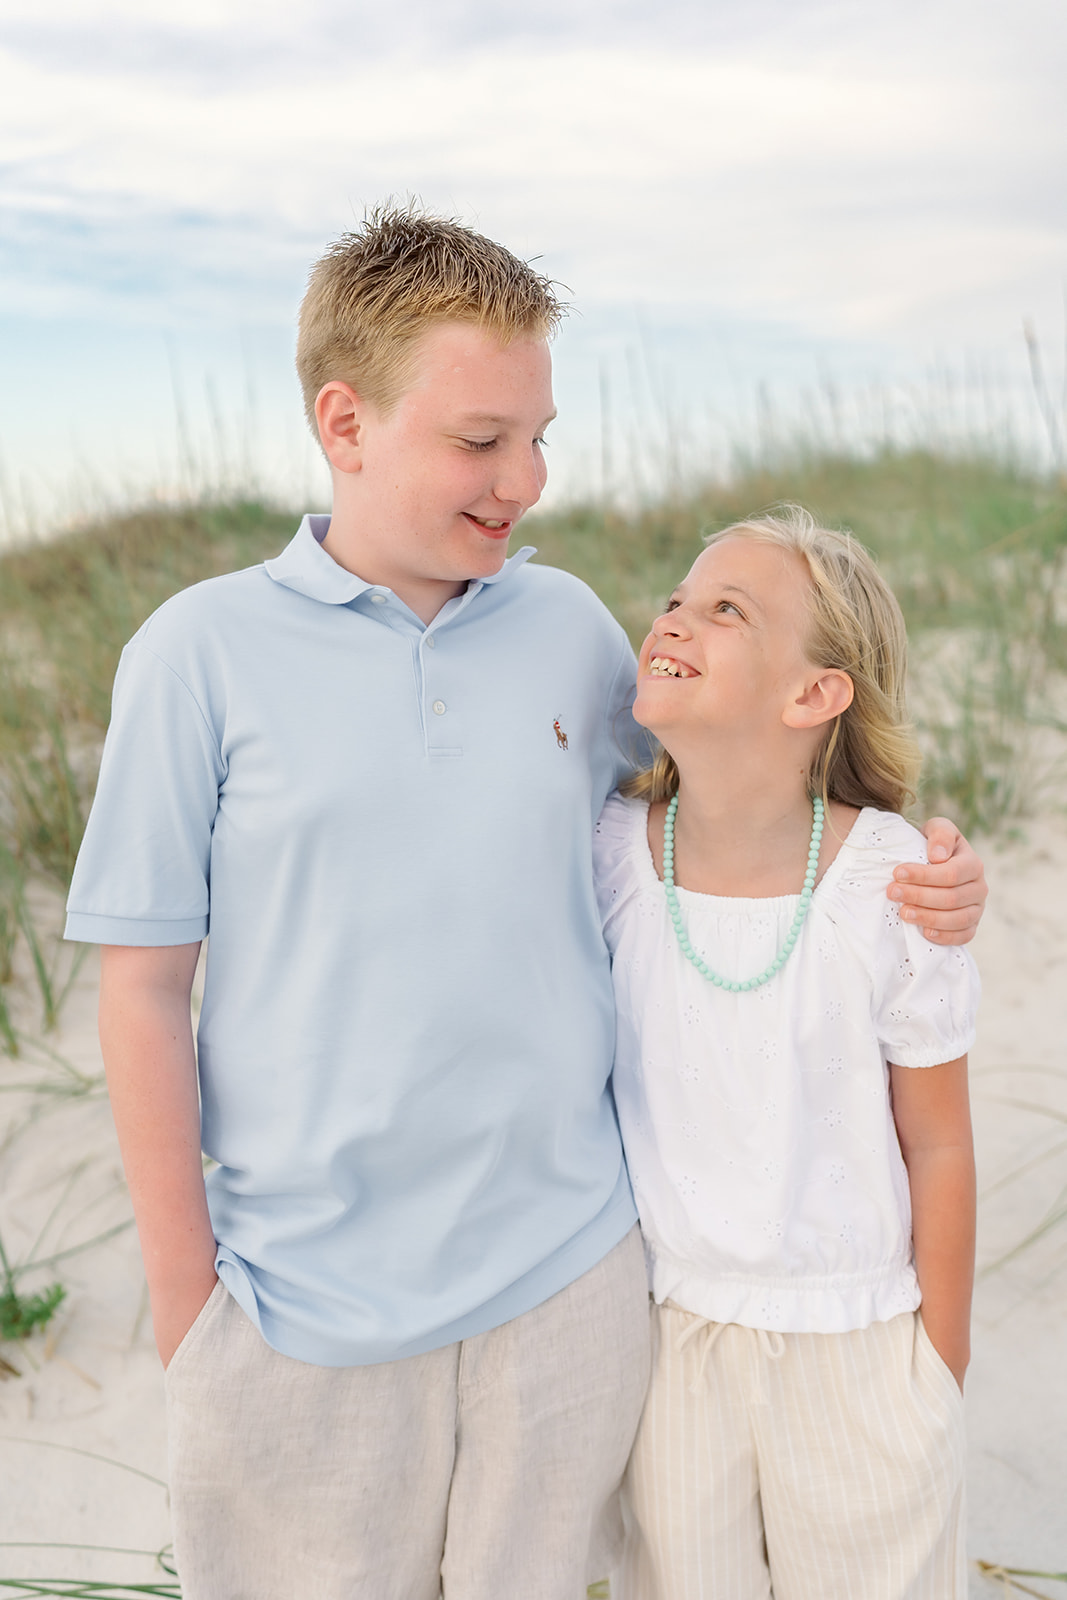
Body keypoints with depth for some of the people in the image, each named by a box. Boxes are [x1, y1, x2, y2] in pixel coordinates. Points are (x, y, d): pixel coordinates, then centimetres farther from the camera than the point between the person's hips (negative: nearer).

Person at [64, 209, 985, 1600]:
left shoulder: (573, 628, 0)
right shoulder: (203, 653, -9)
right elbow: (144, 987, -6)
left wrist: (919, 877, -2)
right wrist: (183, 1299, -3)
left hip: (568, 1275, 3)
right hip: (311, 1307, -2)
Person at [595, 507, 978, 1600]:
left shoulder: (894, 883, -17)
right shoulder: (604, 854, -12)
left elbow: (936, 1146, -7)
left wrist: (942, 1367, 1)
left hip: (858, 1343, -1)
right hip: (668, 1333, 2)